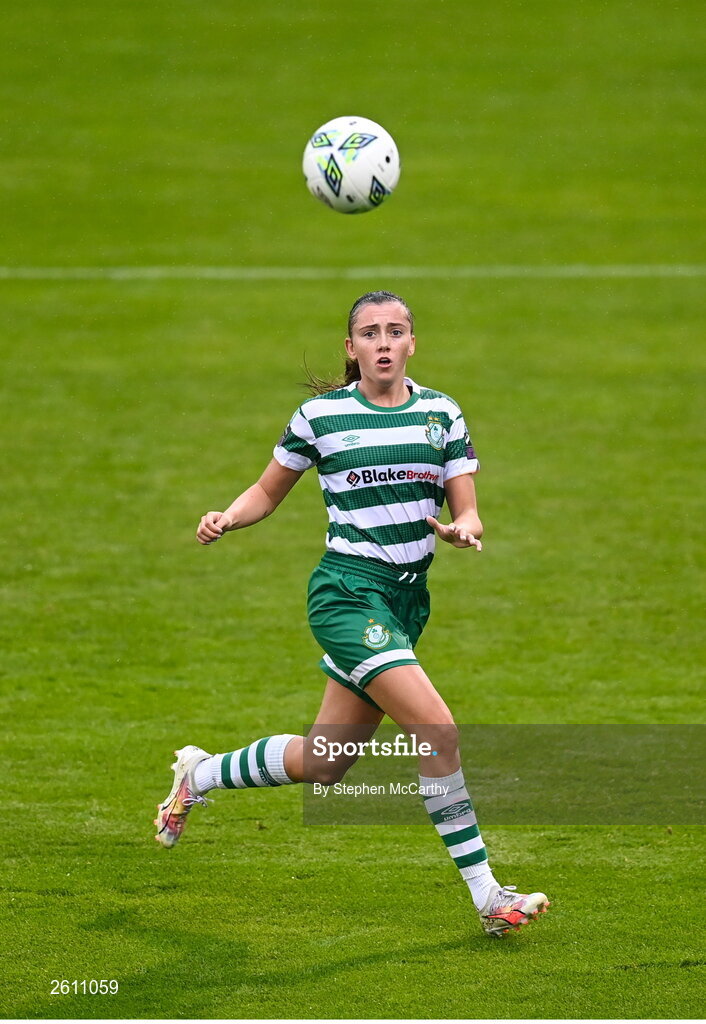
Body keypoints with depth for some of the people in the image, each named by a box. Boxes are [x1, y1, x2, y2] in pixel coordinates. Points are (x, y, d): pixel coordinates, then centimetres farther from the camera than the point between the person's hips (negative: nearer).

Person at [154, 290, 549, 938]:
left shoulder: (443, 415, 6)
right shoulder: (321, 414, -2)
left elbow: (468, 514, 4)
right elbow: (269, 491, 11)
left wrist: (461, 530, -19)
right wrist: (227, 519, -9)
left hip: (406, 603, 5)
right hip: (347, 592, -5)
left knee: (322, 765, 13)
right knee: (439, 732, -21)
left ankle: (201, 775, 40)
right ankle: (486, 895, -14)